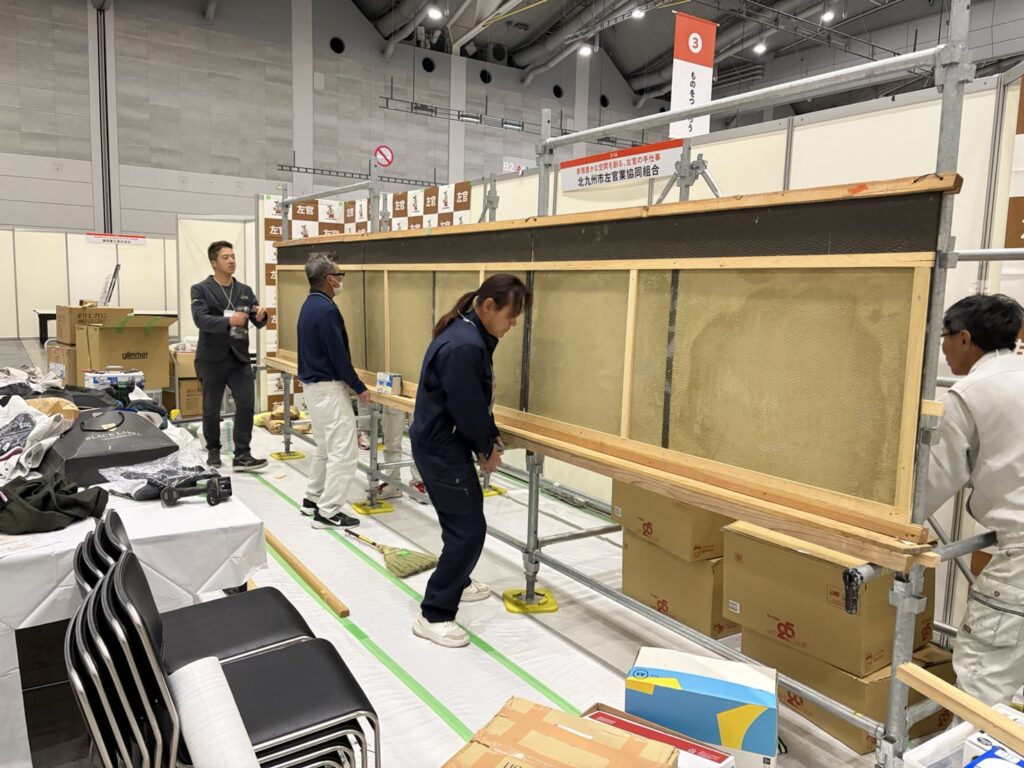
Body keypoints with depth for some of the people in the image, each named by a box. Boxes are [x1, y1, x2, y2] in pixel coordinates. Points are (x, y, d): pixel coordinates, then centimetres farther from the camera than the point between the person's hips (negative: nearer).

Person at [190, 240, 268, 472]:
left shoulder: (245, 291, 9)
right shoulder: (201, 289, -3)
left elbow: (258, 322, 6)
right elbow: (201, 319, -19)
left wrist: (261, 316, -19)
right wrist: (228, 321, -36)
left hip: (239, 358, 3)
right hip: (212, 359, -3)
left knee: (247, 404, -7)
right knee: (211, 409, 9)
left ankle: (242, 455, -3)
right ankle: (213, 450, 28)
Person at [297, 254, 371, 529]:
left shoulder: (310, 305, 11)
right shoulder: (326, 309, -20)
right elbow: (338, 355, -20)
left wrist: (350, 383, 19)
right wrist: (359, 388, -10)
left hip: (313, 385, 10)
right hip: (328, 388, -10)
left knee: (325, 447, 20)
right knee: (343, 452, -5)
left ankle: (313, 499, 28)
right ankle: (328, 512, -1)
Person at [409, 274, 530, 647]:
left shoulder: (470, 333, 6)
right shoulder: (464, 346, -28)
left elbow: (476, 400, 14)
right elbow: (468, 408, -22)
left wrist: (490, 435, 9)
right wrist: (486, 449, -7)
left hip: (439, 443, 11)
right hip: (442, 448, -11)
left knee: (461, 520, 24)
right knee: (469, 529, -5)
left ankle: (457, 583, 44)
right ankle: (433, 616, 5)